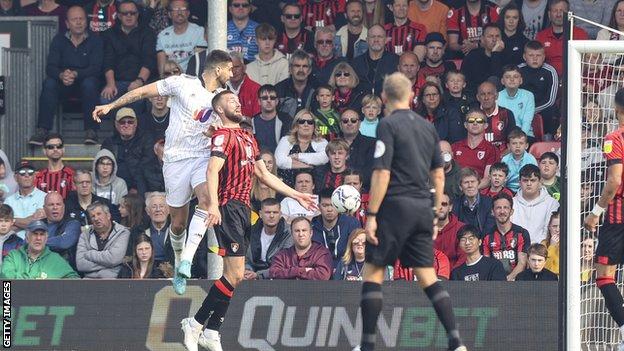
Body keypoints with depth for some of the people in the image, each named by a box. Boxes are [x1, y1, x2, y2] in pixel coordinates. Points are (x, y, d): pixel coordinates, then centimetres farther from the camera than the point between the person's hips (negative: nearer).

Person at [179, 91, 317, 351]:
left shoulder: (248, 138, 22)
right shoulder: (224, 136, -7)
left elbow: (264, 175, 30)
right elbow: (212, 170, -21)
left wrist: (296, 195, 30)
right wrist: (213, 204, -35)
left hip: (243, 209, 9)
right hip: (229, 208, -9)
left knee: (234, 276, 5)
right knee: (235, 275, -15)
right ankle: (195, 324, -9)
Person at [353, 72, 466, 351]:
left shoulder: (388, 125, -7)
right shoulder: (427, 127, 12)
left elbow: (382, 174, -14)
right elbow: (438, 174, 15)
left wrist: (371, 215, -12)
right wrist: (436, 212, 21)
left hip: (396, 205, -6)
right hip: (423, 208, 6)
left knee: (373, 273, 2)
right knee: (427, 276, 8)